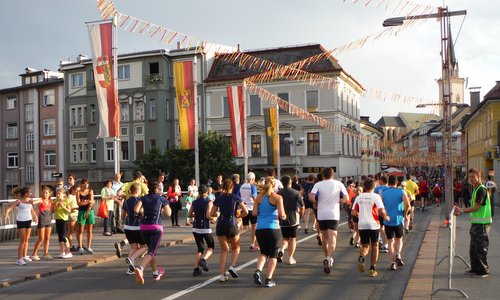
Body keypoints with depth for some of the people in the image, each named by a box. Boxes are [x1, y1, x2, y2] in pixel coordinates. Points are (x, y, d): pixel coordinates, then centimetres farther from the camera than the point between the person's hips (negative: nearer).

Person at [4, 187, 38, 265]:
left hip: (28, 220, 6)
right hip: (21, 221, -6)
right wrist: (6, 215, -35)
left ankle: (24, 256, 23)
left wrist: (35, 216, 19)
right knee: (22, 241, -6)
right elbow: (9, 208, -18)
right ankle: (19, 259, -1)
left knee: (26, 240, 11)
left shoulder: (30, 200, 7)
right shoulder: (18, 201, -9)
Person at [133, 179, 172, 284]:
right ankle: (140, 268, -34)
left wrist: (142, 211, 10)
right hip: (156, 227, -4)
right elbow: (168, 213, 0)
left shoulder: (143, 198, 5)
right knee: (151, 251, -8)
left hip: (144, 227, 4)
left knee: (151, 249, 21)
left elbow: (136, 210, -10)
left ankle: (156, 272, 32)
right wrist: (163, 207, 18)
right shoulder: (161, 199, 1)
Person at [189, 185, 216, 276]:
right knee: (211, 247, 14)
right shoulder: (208, 202, -9)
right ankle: (203, 259, -13)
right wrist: (214, 219, 3)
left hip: (196, 228, 5)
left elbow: (190, 214, 9)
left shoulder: (194, 202, 5)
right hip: (205, 228, -5)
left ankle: (196, 268, 2)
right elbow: (208, 216, -16)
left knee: (200, 249, 15)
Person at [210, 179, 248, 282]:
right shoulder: (235, 197, -2)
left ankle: (222, 274, 3)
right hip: (232, 224, -2)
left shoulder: (218, 198, 4)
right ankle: (232, 266, -4)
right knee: (236, 247, 18)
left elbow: (212, 214, 6)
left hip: (221, 225, 3)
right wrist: (237, 216, 9)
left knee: (224, 250, 11)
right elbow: (245, 211, -7)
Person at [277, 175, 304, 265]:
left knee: (285, 238, 16)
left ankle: (281, 250, -11)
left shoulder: (278, 193, 1)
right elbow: (302, 207, 0)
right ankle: (290, 258, 5)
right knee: (292, 239, 8)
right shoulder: (296, 193, -4)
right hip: (293, 219, -2)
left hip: (282, 220, 2)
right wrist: (301, 215, 19)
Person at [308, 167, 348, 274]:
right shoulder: (339, 184, 2)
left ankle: (327, 258, 29)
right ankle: (329, 258, -28)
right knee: (332, 239, -7)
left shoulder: (318, 184, 0)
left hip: (321, 214, 1)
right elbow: (346, 198, 0)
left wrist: (317, 203, 5)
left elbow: (311, 197, -14)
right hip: (334, 214, -1)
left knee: (325, 239, 17)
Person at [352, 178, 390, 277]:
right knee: (374, 246, 14)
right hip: (374, 225, -2)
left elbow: (354, 212, 6)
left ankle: (361, 257, -20)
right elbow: (381, 211, -16)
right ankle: (372, 269, 12)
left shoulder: (359, 197, 4)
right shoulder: (376, 196, -6)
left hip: (362, 225, 2)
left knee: (365, 246, 13)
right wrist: (386, 217, 3)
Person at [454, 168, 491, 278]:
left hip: (482, 223, -10)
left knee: (481, 248, -3)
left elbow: (476, 207, -19)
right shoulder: (475, 189, 15)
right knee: (473, 248, 14)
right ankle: (475, 269, 23)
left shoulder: (481, 189, -15)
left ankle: (484, 271, 5)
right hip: (476, 222, 10)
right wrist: (461, 209, 9)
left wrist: (462, 211, -15)